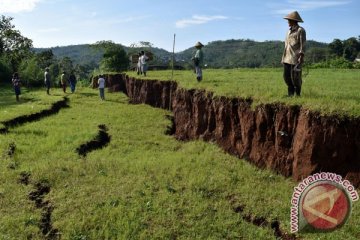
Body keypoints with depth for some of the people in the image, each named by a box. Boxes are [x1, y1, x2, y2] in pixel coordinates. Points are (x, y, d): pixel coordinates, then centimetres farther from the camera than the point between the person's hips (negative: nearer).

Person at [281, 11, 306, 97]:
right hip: (287, 57, 7)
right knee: (287, 76, 5)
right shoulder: (289, 31, 18)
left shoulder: (301, 30, -4)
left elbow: (303, 45, -9)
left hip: (296, 58, -7)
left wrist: (301, 57, -17)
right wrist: (284, 57, 16)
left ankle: (297, 94, 7)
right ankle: (290, 93, 18)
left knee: (295, 77, -6)